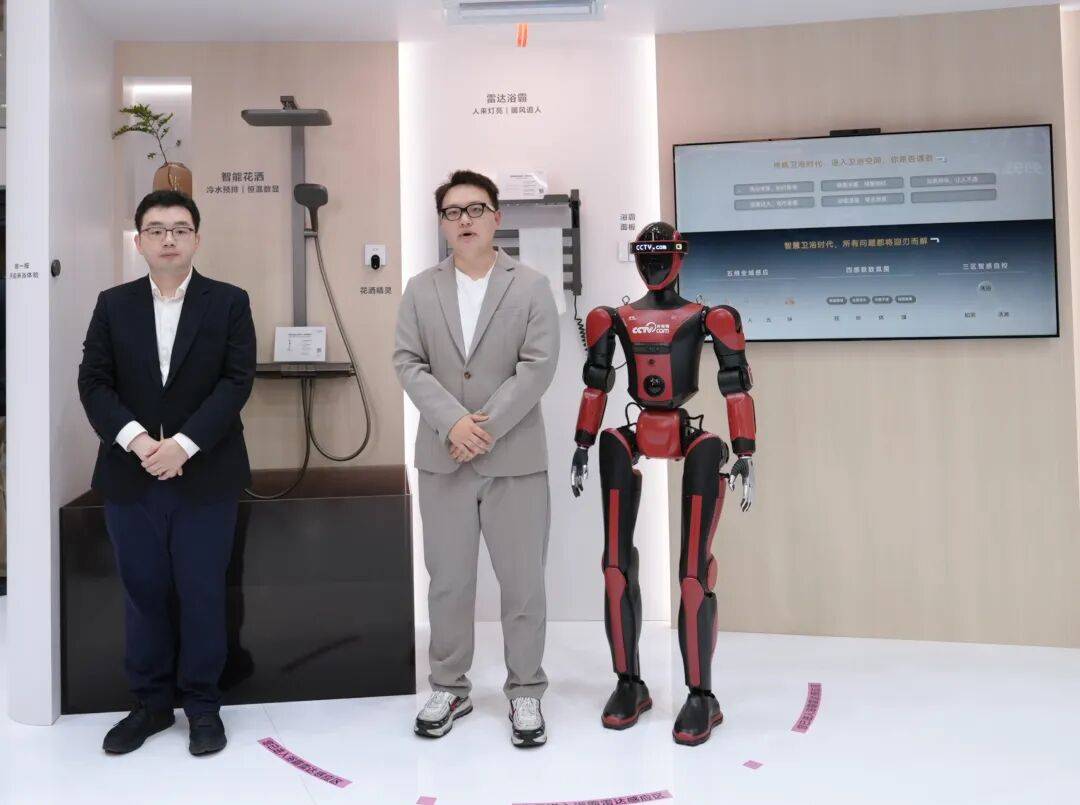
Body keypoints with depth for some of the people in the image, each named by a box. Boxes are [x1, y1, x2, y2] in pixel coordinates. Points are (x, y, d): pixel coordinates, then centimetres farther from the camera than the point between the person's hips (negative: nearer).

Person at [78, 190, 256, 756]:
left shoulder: (229, 302, 2)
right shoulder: (113, 304, 8)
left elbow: (236, 381, -7)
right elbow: (93, 382, 1)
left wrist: (183, 444, -17)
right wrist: (136, 439, -16)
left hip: (205, 476, -2)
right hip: (130, 476, 2)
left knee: (202, 594, 5)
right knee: (143, 593, 10)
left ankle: (203, 705, 20)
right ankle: (151, 703, 26)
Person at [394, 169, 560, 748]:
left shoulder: (532, 286, 2)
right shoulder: (421, 289, 8)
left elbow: (539, 366, -7)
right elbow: (408, 364, 0)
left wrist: (485, 425, -15)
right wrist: (453, 422, -15)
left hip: (516, 457, -2)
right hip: (443, 457, 2)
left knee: (523, 581, 5)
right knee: (448, 580, 11)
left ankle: (525, 691, 21)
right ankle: (449, 688, 26)